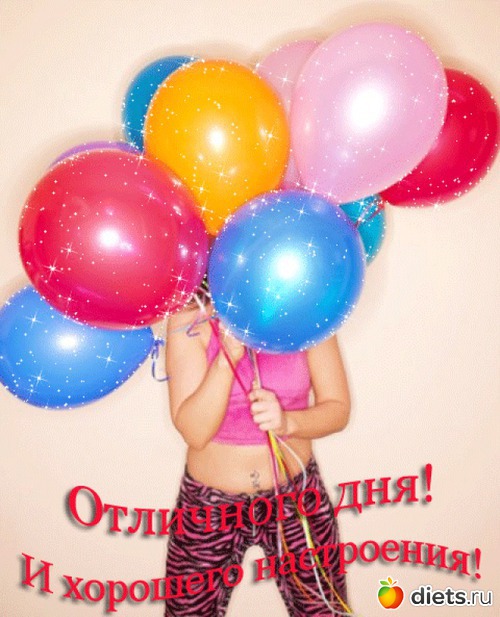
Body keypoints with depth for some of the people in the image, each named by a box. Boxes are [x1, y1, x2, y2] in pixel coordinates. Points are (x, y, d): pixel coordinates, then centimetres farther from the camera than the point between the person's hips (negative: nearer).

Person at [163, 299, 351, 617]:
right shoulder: (190, 318, -12)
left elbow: (338, 409, -6)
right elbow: (194, 432, -18)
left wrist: (287, 422, -26)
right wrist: (227, 358, -31)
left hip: (296, 496, 1)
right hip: (210, 506, 0)